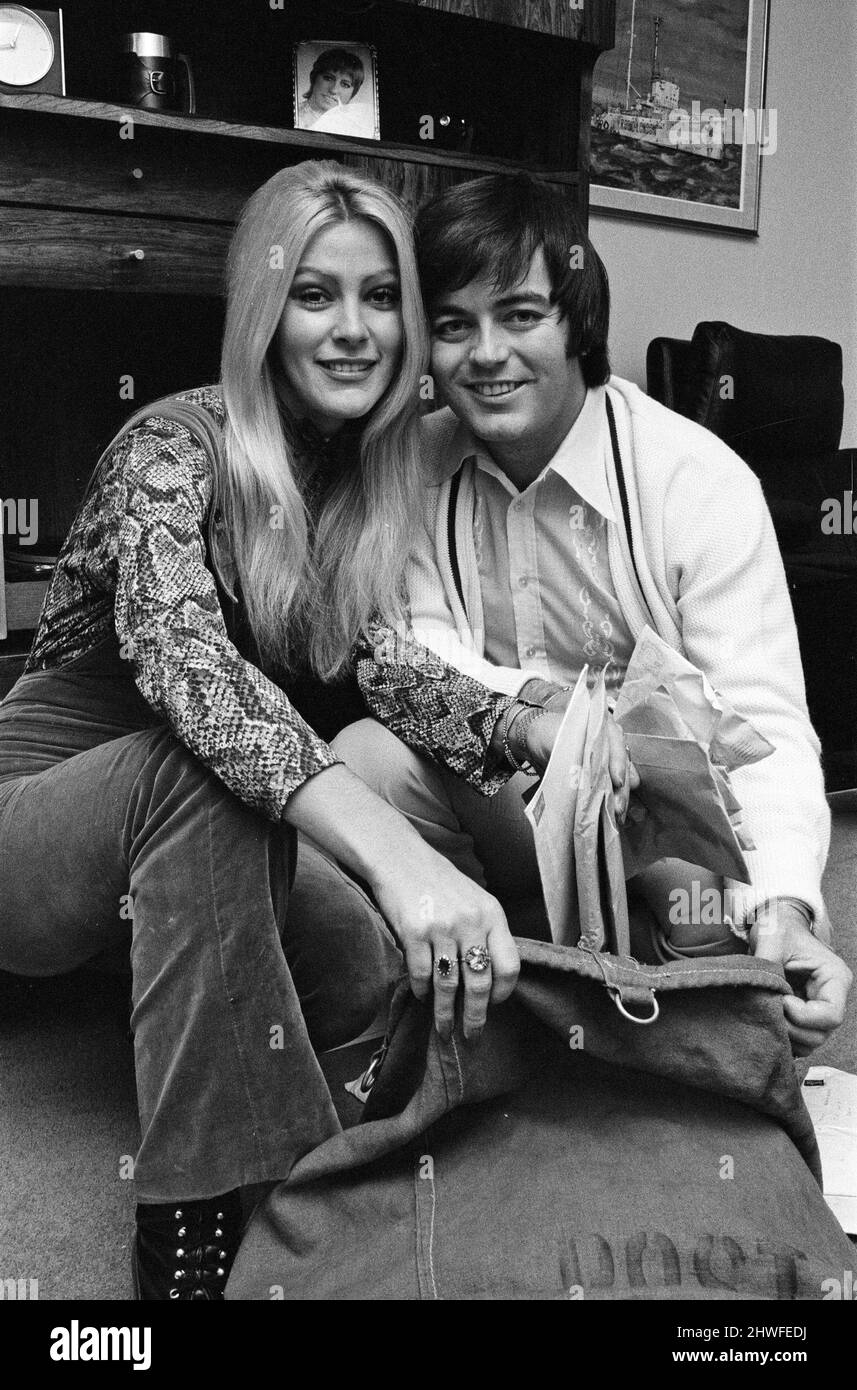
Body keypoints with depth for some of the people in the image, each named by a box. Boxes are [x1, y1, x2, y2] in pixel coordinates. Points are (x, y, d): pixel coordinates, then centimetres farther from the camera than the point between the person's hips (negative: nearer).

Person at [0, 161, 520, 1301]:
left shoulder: (379, 478, 3)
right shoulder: (176, 444, -20)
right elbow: (176, 656, -40)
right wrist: (391, 851, -53)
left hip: (192, 831, 6)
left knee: (375, 966, -19)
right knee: (206, 761, -37)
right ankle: (190, 1239, -31)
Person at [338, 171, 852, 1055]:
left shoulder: (701, 483, -16)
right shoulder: (417, 464, -3)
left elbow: (760, 720, -23)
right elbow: (409, 657, -8)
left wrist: (782, 906, -42)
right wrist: (523, 716, -30)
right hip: (494, 803, 3)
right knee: (361, 760, -24)